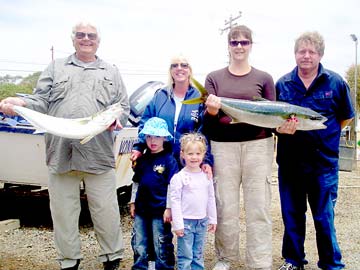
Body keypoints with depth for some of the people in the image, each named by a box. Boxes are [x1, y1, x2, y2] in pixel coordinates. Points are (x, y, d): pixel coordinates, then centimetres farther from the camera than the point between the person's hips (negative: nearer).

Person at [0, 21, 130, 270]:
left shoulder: (111, 73, 16)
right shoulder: (56, 68, 17)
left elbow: (124, 107, 11)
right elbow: (42, 101, 7)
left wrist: (117, 119, -11)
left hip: (99, 154, -1)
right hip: (60, 153, 1)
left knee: (106, 210, 3)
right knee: (63, 211, 8)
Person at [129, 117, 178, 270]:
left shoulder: (169, 160, -8)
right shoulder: (142, 159, 8)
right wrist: (133, 202, 15)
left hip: (160, 211, -5)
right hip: (141, 210, 5)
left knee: (161, 246, 4)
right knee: (139, 246, 13)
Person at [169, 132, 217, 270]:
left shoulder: (206, 176, 4)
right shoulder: (179, 177, -10)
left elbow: (211, 199, 11)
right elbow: (175, 200, -10)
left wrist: (212, 219, 12)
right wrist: (177, 224, -12)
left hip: (202, 222, 5)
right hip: (185, 222, -5)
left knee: (199, 256, 15)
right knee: (185, 256, 1)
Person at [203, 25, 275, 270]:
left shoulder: (264, 78, 9)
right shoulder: (214, 78, 10)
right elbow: (207, 121, 3)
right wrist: (211, 111, -20)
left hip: (258, 145, 0)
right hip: (223, 146, 0)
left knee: (259, 207, 0)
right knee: (225, 206, 4)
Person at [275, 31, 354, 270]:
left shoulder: (335, 83, -2)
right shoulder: (283, 84, 1)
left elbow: (346, 117, 8)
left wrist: (325, 135, 1)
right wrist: (281, 128, -15)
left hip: (324, 162, -2)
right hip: (290, 161, 2)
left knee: (324, 217, 6)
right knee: (292, 215, 13)